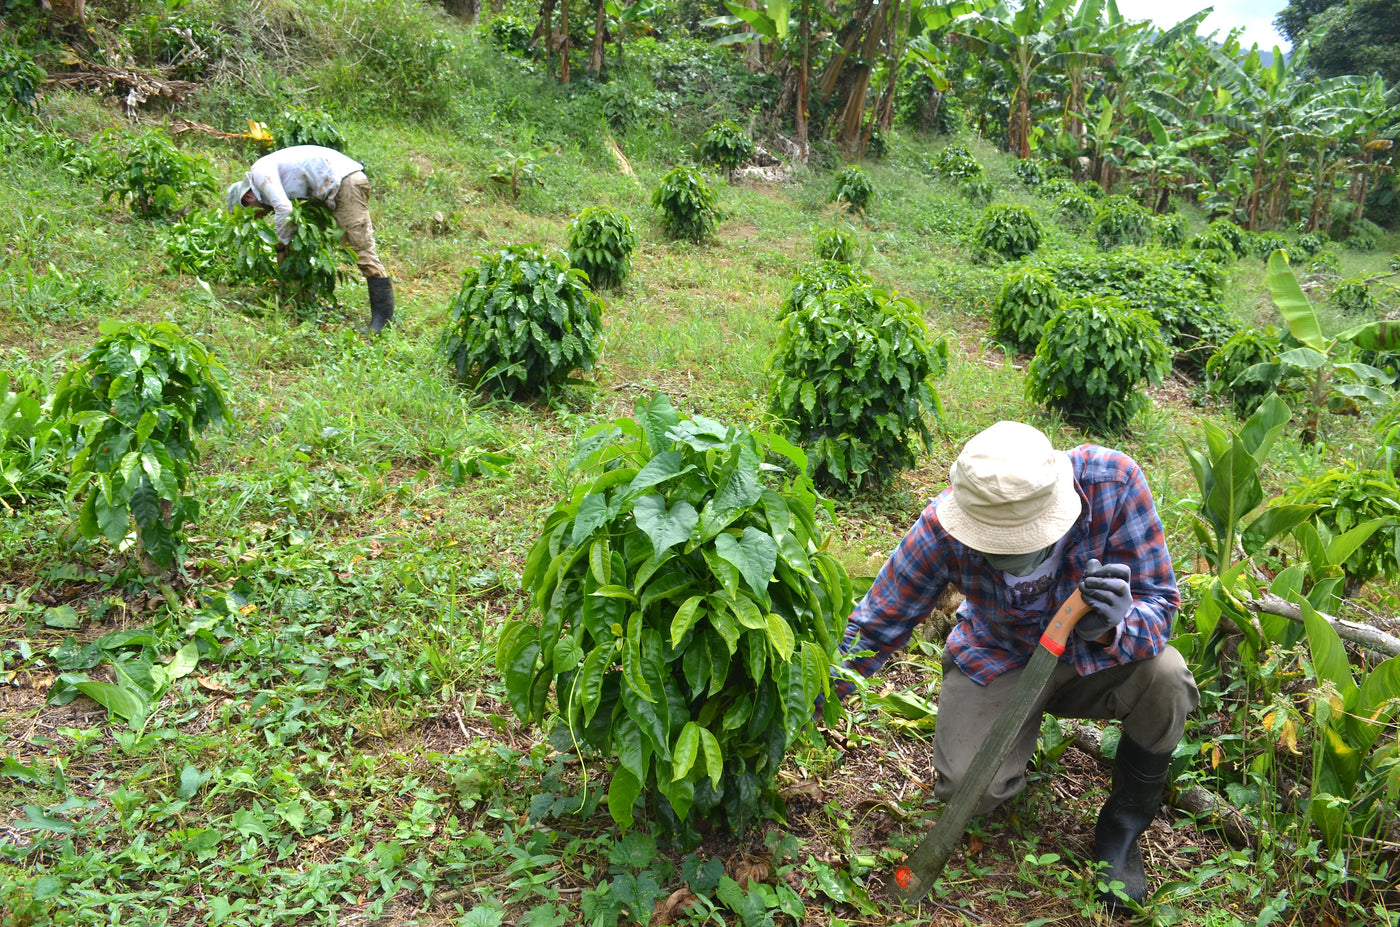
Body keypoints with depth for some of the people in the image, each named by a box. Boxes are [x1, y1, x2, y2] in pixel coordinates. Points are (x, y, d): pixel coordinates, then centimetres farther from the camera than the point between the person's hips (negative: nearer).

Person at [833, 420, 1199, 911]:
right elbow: (875, 625, -18)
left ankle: (1123, 824, -3)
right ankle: (1021, 730, 17)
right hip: (997, 662, 0)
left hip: (1093, 655, 1)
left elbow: (1158, 601, -24)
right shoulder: (943, 526, -31)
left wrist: (1110, 630, -47)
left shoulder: (1112, 480, -33)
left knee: (1165, 676, -31)